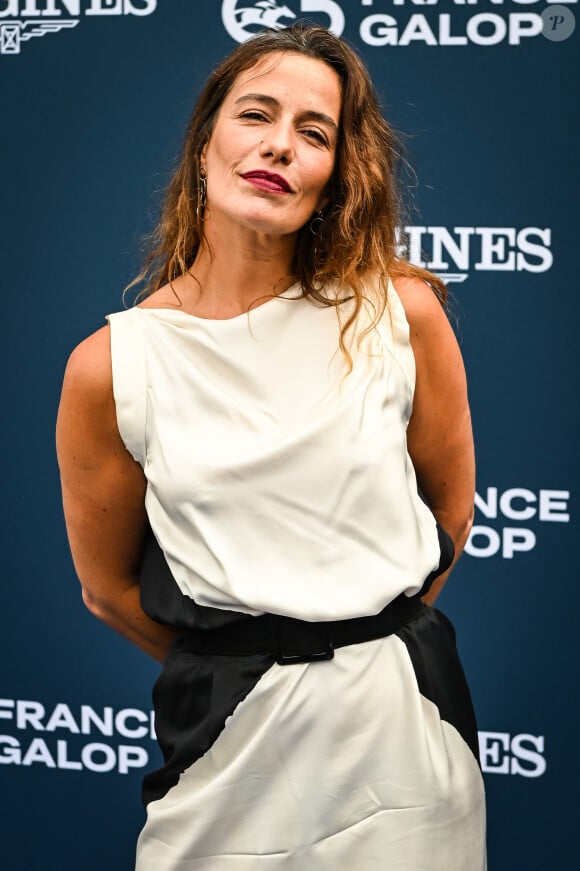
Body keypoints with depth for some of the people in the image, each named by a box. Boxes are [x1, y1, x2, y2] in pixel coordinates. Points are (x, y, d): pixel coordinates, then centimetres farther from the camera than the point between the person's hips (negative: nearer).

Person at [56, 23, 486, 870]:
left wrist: (382, 641, 12)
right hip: (232, 737, -1)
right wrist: (234, 669, 10)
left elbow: (451, 507, 7)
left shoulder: (400, 314, -5)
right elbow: (109, 586, 4)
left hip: (404, 715, 1)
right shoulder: (109, 366, -7)